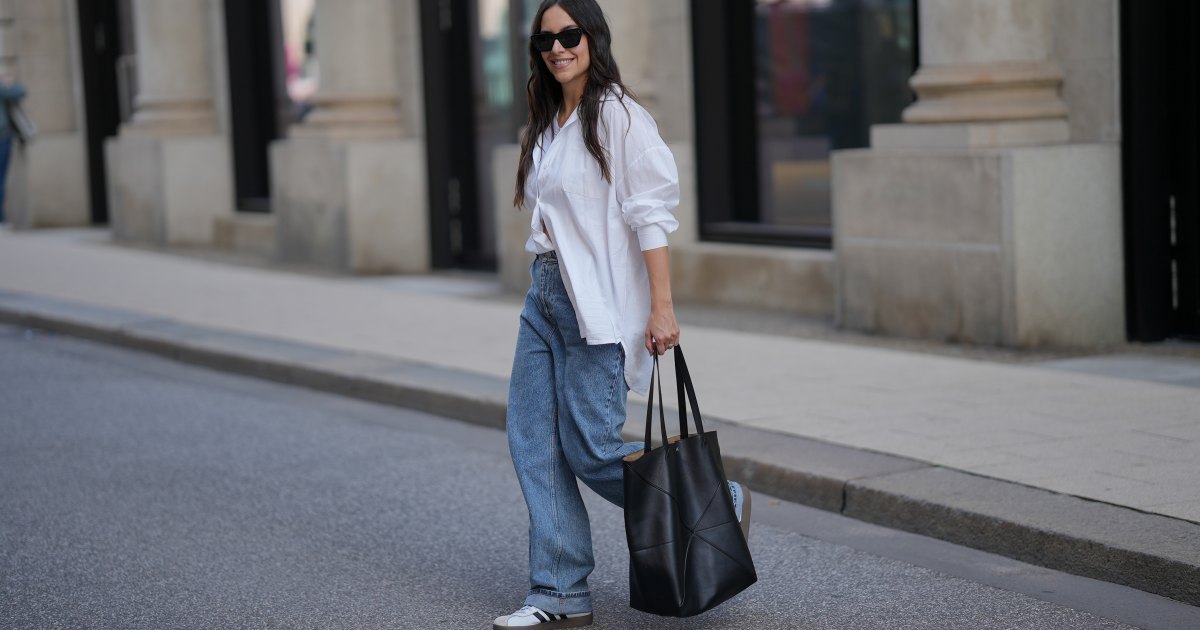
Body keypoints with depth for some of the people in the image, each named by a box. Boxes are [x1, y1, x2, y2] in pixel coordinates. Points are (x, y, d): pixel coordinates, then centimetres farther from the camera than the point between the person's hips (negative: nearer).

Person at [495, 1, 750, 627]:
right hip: (543, 295, 8)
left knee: (592, 451, -8)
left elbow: (650, 214, -14)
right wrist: (544, 286, 16)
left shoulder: (616, 114, -8)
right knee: (533, 443, 3)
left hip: (597, 303, -8)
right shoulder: (547, 124, 16)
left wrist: (661, 307, -19)